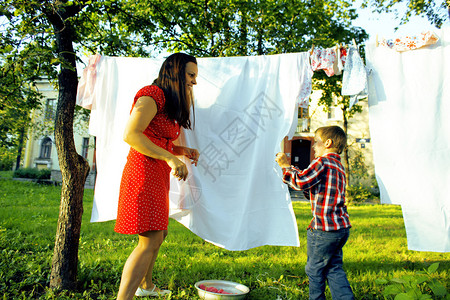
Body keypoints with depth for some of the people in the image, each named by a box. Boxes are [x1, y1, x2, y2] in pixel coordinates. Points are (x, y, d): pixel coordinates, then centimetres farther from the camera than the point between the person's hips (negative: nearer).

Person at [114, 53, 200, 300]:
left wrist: (184, 151, 7)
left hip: (159, 176, 11)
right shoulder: (153, 95, -11)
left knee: (159, 234, 19)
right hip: (144, 172, -10)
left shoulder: (170, 103, 21)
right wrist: (171, 158, -25)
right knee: (150, 241, -14)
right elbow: (130, 134, -23)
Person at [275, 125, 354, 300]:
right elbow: (310, 184, 21)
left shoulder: (322, 162, -14)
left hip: (324, 229, -9)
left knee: (315, 269, 10)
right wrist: (289, 168, 21)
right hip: (341, 227, 9)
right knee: (334, 268, 17)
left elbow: (301, 182, -22)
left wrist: (286, 166, -8)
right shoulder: (339, 166, 16)